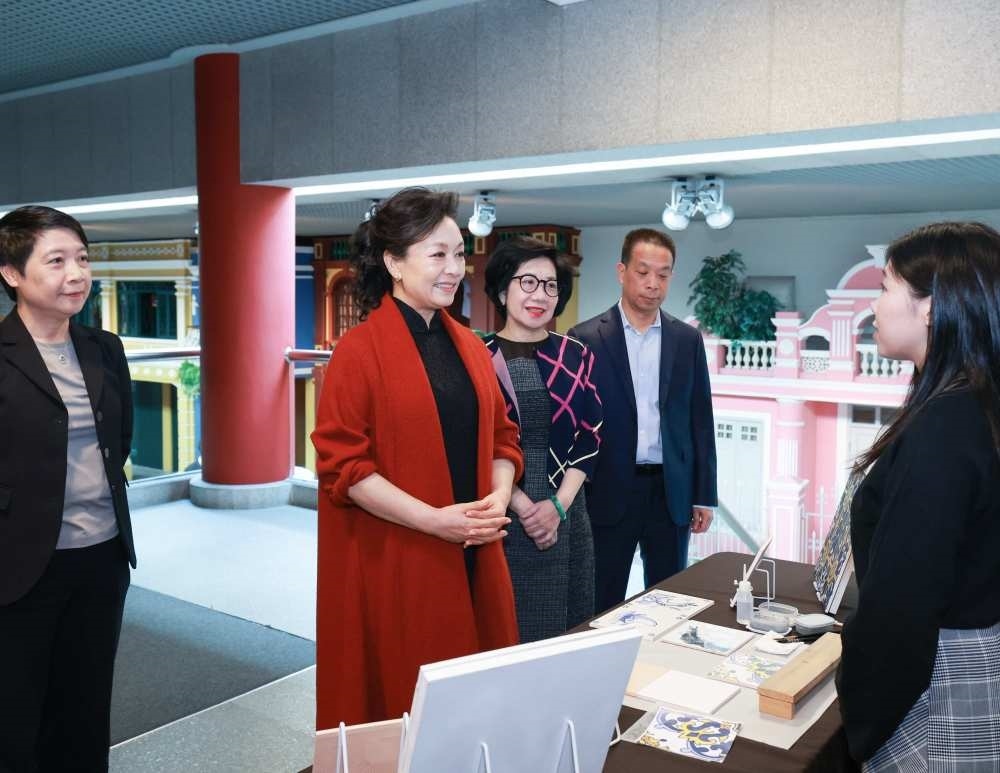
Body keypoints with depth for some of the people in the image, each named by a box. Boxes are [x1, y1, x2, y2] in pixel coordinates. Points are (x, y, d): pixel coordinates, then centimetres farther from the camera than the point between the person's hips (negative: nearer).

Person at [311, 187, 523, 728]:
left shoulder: (470, 347, 9)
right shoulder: (359, 350, -10)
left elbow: (501, 437, 13)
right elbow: (342, 465, -13)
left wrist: (499, 498, -7)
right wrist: (435, 520, -19)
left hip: (473, 557, 6)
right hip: (393, 563, -6)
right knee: (401, 703, 7)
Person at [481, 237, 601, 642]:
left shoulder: (576, 356, 6)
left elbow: (590, 438, 4)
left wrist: (558, 504, -8)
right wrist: (521, 505, -13)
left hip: (565, 516, 3)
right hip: (498, 516, -3)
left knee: (564, 630, 9)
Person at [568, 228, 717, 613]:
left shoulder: (688, 340, 6)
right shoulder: (586, 338, -3)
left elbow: (700, 421, 7)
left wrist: (705, 495, 5)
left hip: (672, 491, 3)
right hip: (609, 492, -2)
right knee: (603, 606, 6)